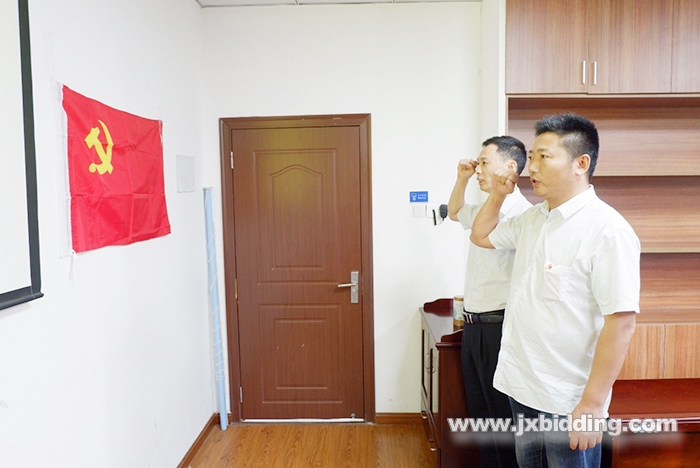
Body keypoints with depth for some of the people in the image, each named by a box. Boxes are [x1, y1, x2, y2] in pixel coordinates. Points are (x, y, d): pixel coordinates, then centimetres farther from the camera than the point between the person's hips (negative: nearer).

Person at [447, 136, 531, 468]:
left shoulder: (523, 215, -17)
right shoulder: (484, 210, 11)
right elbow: (454, 212, 28)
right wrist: (462, 178, 18)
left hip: (498, 327, -9)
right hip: (474, 325, 9)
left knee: (503, 414, 5)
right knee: (479, 411, 19)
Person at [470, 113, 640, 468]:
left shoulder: (607, 230, -19)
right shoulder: (532, 218, 4)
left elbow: (621, 323, -21)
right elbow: (481, 236, 21)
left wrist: (592, 405, -20)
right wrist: (497, 195, 5)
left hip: (567, 401, -7)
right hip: (522, 386, 7)